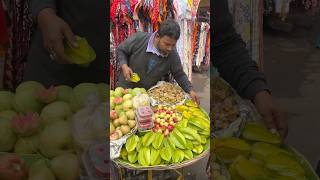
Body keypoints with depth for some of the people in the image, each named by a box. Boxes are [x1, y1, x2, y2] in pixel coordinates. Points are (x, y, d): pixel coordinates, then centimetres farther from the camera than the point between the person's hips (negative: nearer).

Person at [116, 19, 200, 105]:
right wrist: (124, 66, -23)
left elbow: (179, 74, -2)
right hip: (126, 88, -1)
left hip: (150, 93, 2)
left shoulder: (173, 55, -16)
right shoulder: (138, 39, -24)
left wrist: (190, 90, -14)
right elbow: (121, 50, -7)